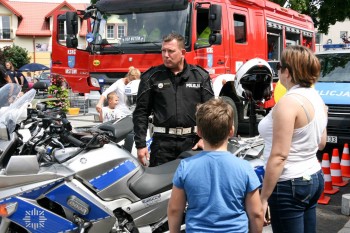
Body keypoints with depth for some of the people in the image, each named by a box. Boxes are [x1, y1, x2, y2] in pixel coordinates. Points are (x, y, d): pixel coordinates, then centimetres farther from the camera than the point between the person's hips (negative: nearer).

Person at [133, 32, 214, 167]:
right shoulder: (151, 77, 5)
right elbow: (140, 113, 5)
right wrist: (140, 144, -2)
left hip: (192, 142, 1)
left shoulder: (200, 76, 7)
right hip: (163, 142, 0)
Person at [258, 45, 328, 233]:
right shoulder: (316, 98, 6)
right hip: (314, 177, 9)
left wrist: (263, 198, -18)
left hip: (290, 184, -9)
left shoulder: (288, 102, -20)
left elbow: (279, 156, -23)